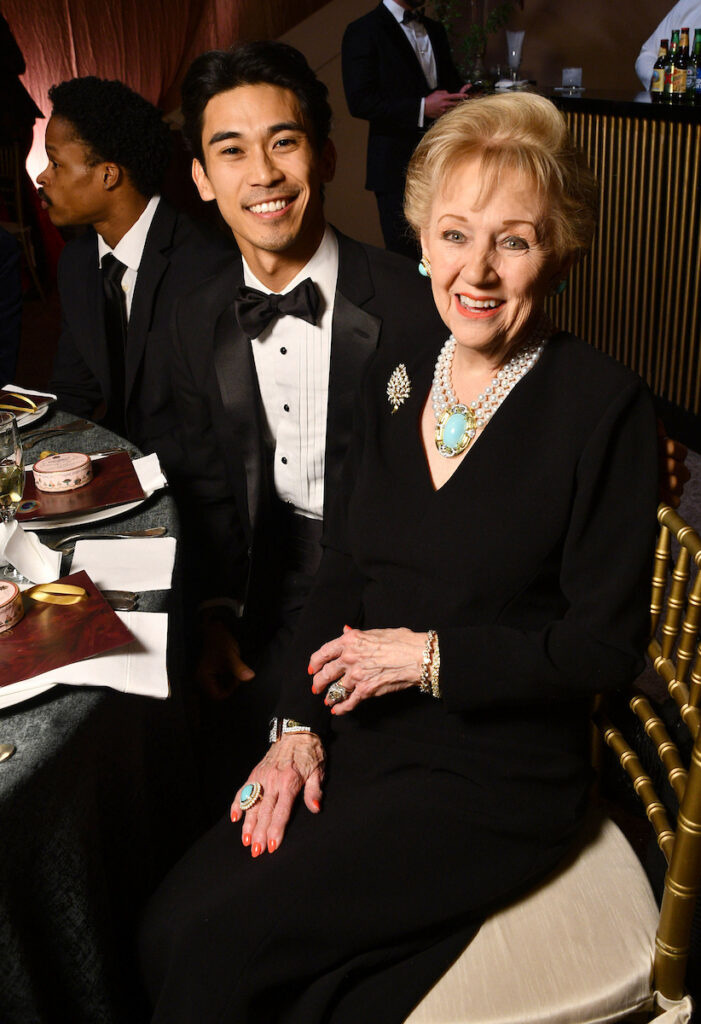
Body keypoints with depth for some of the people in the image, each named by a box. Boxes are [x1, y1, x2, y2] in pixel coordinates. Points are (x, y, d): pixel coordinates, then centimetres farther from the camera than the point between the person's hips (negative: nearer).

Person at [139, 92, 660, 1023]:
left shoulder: (605, 407, -13)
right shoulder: (398, 371, 5)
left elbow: (608, 645, -11)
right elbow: (342, 569, 7)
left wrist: (430, 655, -15)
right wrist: (299, 725, -1)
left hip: (498, 777, -5)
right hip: (358, 734, 5)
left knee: (218, 941, -11)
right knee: (168, 928, -7)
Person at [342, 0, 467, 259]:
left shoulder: (434, 30, 18)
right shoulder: (363, 31, -4)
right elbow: (359, 102, -14)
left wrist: (459, 96, 1)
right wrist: (422, 108, -19)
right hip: (397, 166, -6)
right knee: (406, 257, -5)